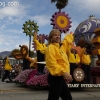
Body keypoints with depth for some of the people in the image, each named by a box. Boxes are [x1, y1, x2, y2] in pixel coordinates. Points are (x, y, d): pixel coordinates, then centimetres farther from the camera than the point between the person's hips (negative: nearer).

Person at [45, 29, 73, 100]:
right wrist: (64, 72, -30)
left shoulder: (61, 46, 14)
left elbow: (67, 41, 39)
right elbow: (52, 64, -24)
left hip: (60, 78, 10)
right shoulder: (50, 47, -13)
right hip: (55, 78, -10)